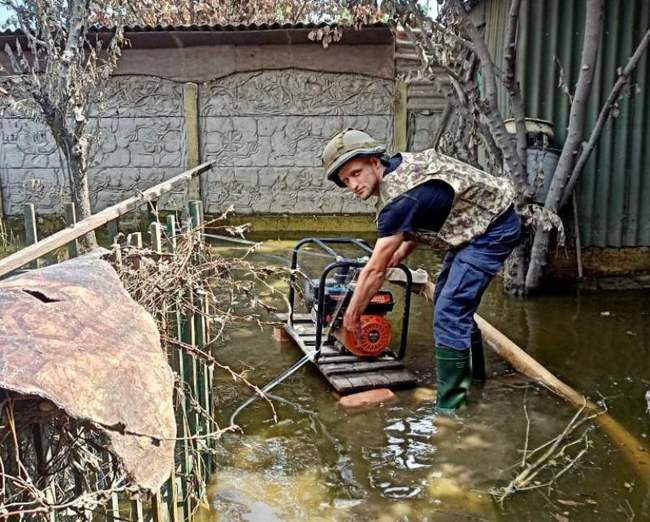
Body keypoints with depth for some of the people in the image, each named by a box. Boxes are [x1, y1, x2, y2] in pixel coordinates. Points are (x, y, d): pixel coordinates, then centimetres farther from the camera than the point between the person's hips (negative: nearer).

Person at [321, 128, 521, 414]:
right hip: (477, 223, 10)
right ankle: (472, 371, 37)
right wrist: (403, 249, 4)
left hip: (494, 228, -10)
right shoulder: (398, 165, -1)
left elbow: (375, 271, -22)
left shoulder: (398, 197, -28)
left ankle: (449, 408, -9)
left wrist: (352, 314, -10)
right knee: (448, 298, 19)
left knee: (449, 313, -16)